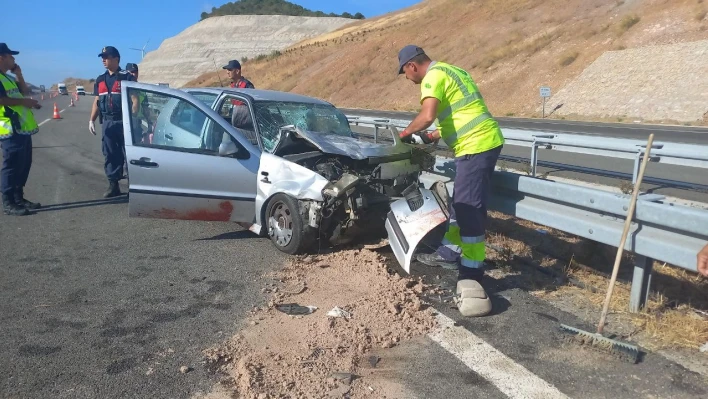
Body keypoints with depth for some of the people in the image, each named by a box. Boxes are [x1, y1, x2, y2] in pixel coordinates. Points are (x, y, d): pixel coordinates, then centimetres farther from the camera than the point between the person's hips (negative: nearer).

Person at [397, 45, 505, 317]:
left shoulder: (434, 76, -9)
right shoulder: (450, 70, 22)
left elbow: (427, 116, -25)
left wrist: (406, 133, -6)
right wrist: (431, 138, 24)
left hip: (477, 145, -11)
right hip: (484, 141, 11)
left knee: (470, 209, -11)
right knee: (460, 202, 20)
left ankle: (470, 277, -8)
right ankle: (450, 253, 34)